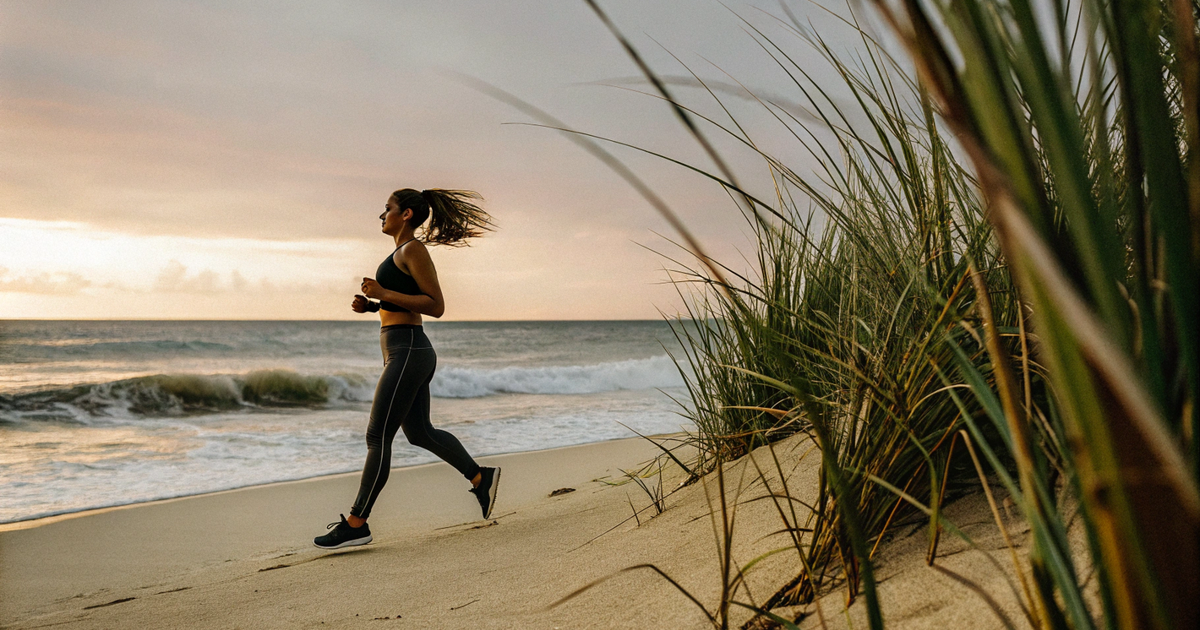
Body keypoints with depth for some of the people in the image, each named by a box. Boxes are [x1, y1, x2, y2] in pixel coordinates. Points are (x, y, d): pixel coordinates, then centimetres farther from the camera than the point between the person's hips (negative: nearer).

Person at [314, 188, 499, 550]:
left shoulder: (413, 249, -11)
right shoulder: (403, 253, 17)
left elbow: (436, 306, -17)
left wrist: (384, 294, -18)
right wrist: (371, 306, 9)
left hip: (407, 352, -10)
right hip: (406, 352, 10)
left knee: (378, 437, -7)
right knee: (420, 433, 18)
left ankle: (357, 524, -2)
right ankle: (480, 477, 28)